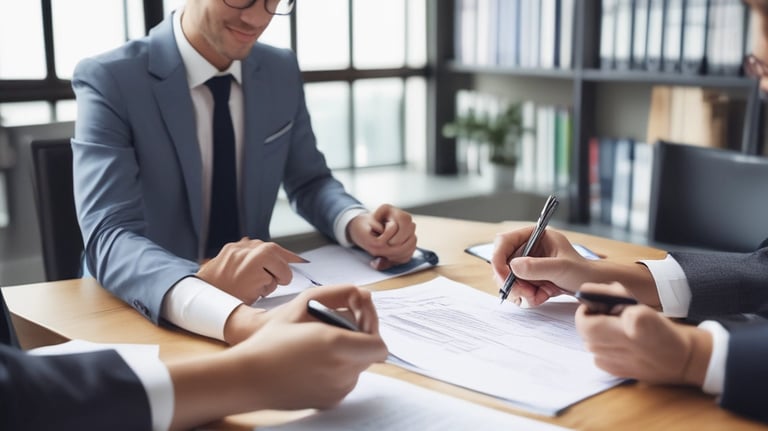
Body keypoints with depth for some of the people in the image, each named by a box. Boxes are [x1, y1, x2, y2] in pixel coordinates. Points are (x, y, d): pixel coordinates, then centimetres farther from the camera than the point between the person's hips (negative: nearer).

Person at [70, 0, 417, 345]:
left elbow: (309, 182, 12)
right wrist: (223, 306, -48)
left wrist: (356, 223, -12)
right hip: (142, 318, -4)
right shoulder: (109, 81, -17)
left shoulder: (282, 72, 1)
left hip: (253, 300, 5)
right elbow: (108, 239, -28)